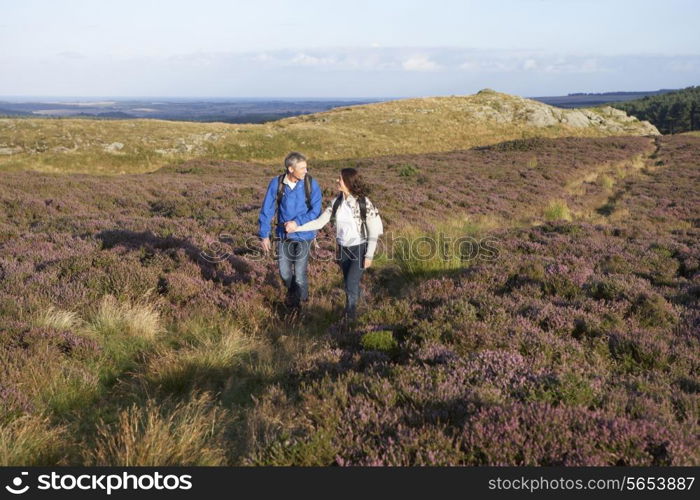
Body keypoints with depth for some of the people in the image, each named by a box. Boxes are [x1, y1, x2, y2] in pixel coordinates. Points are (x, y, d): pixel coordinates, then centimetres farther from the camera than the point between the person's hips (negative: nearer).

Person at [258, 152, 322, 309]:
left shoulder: (311, 184, -13)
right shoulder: (276, 183, -11)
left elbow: (316, 211, -12)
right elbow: (266, 210, -5)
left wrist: (297, 222, -23)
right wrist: (264, 235, -5)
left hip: (303, 235, -2)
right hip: (283, 235, 2)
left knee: (299, 273, 1)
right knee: (284, 272, 13)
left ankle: (299, 298, 30)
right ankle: (292, 292, 44)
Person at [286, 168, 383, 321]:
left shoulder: (364, 203, -17)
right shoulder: (337, 202, -2)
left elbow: (373, 232, -12)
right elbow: (319, 222, -1)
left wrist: (369, 255, -13)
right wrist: (297, 227, -10)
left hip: (359, 249, -5)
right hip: (343, 249, 5)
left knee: (351, 284, -6)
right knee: (349, 283, 16)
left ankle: (349, 314, 16)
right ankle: (351, 313, 34)